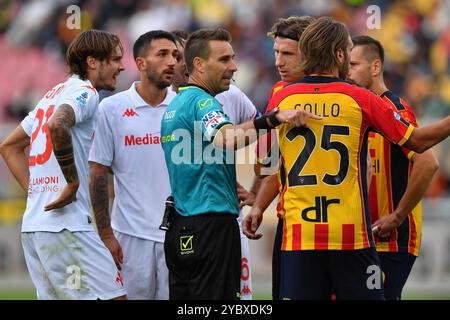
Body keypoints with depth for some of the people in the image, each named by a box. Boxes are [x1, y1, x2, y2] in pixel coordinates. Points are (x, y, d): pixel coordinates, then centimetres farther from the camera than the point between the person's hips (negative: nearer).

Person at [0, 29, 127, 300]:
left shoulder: (53, 95, 22)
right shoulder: (85, 92, -6)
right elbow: (57, 125, -28)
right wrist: (73, 183, -19)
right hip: (66, 225, -9)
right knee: (113, 296, -9)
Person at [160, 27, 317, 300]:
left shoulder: (173, 107, 18)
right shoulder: (202, 102, -13)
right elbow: (225, 139, -34)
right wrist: (272, 119, -42)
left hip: (179, 228, 10)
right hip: (212, 224, -10)